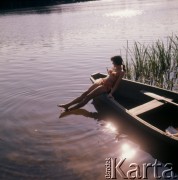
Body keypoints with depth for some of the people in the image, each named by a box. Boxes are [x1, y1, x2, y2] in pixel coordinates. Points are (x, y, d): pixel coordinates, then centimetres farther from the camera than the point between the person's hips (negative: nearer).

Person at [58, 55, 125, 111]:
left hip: (106, 86, -8)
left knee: (88, 96, -16)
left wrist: (111, 93, -22)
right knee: (85, 93, -3)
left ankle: (69, 109, -17)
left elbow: (117, 84, -16)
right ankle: (67, 105, -5)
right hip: (101, 81, 8)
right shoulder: (114, 67, 13)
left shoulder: (121, 72, -9)